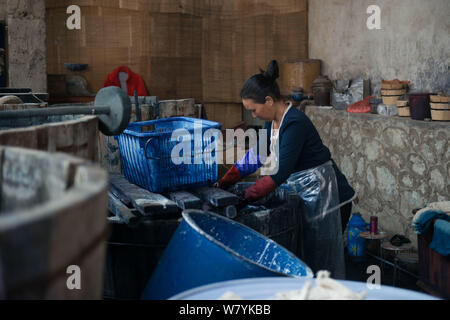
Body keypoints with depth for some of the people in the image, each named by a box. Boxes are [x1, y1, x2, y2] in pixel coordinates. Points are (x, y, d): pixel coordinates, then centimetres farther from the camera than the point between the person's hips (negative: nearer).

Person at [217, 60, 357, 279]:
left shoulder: (295, 123, -24)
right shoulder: (273, 121, 4)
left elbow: (281, 172, -28)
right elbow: (257, 154, 12)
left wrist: (248, 196, -25)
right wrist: (226, 181, 6)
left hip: (327, 200, -9)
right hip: (306, 197, 9)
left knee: (321, 262, 0)